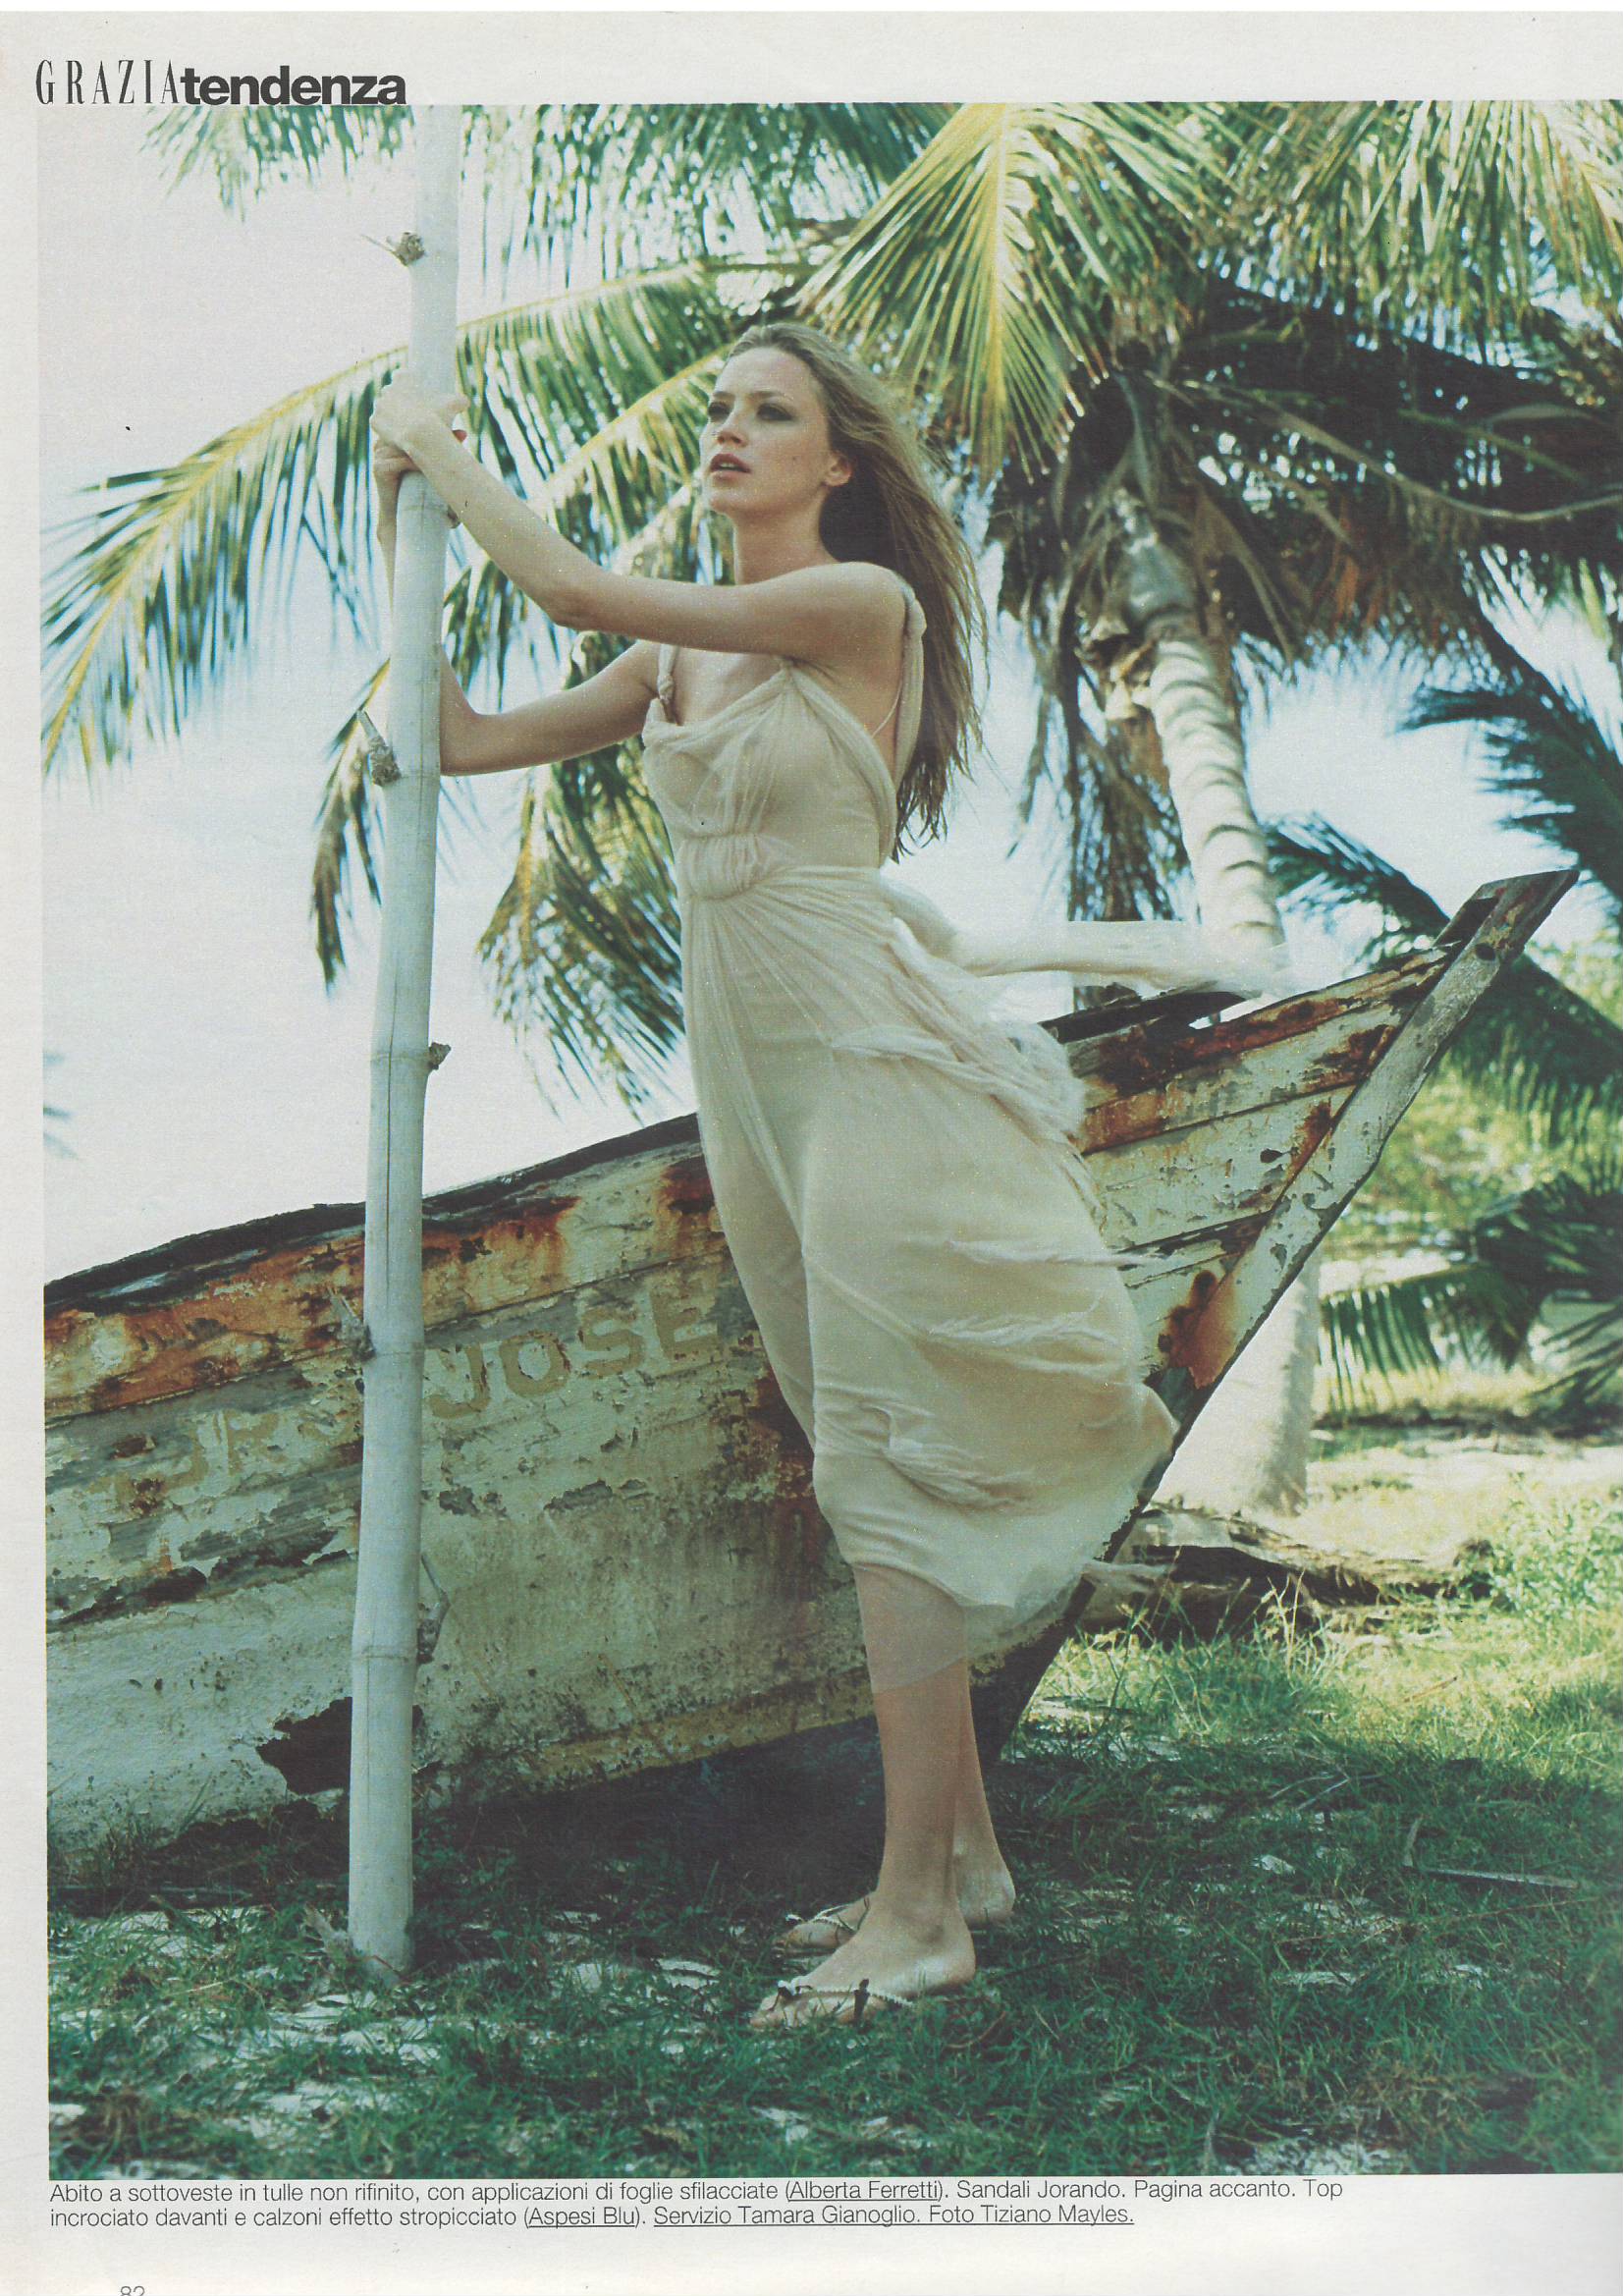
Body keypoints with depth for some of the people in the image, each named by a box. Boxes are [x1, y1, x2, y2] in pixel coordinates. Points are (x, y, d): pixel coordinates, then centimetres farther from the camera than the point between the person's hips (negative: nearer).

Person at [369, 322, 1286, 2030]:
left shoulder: (865, 601, -9)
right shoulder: (681, 659, 14)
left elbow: (577, 592, -14)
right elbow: (467, 739, 14)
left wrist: (441, 445, 1)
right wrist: (400, 518, 12)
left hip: (869, 1054, -8)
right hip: (752, 1074, 8)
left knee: (887, 1456, -8)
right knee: (869, 1459, 10)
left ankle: (917, 1913, -3)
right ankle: (959, 1850, 20)